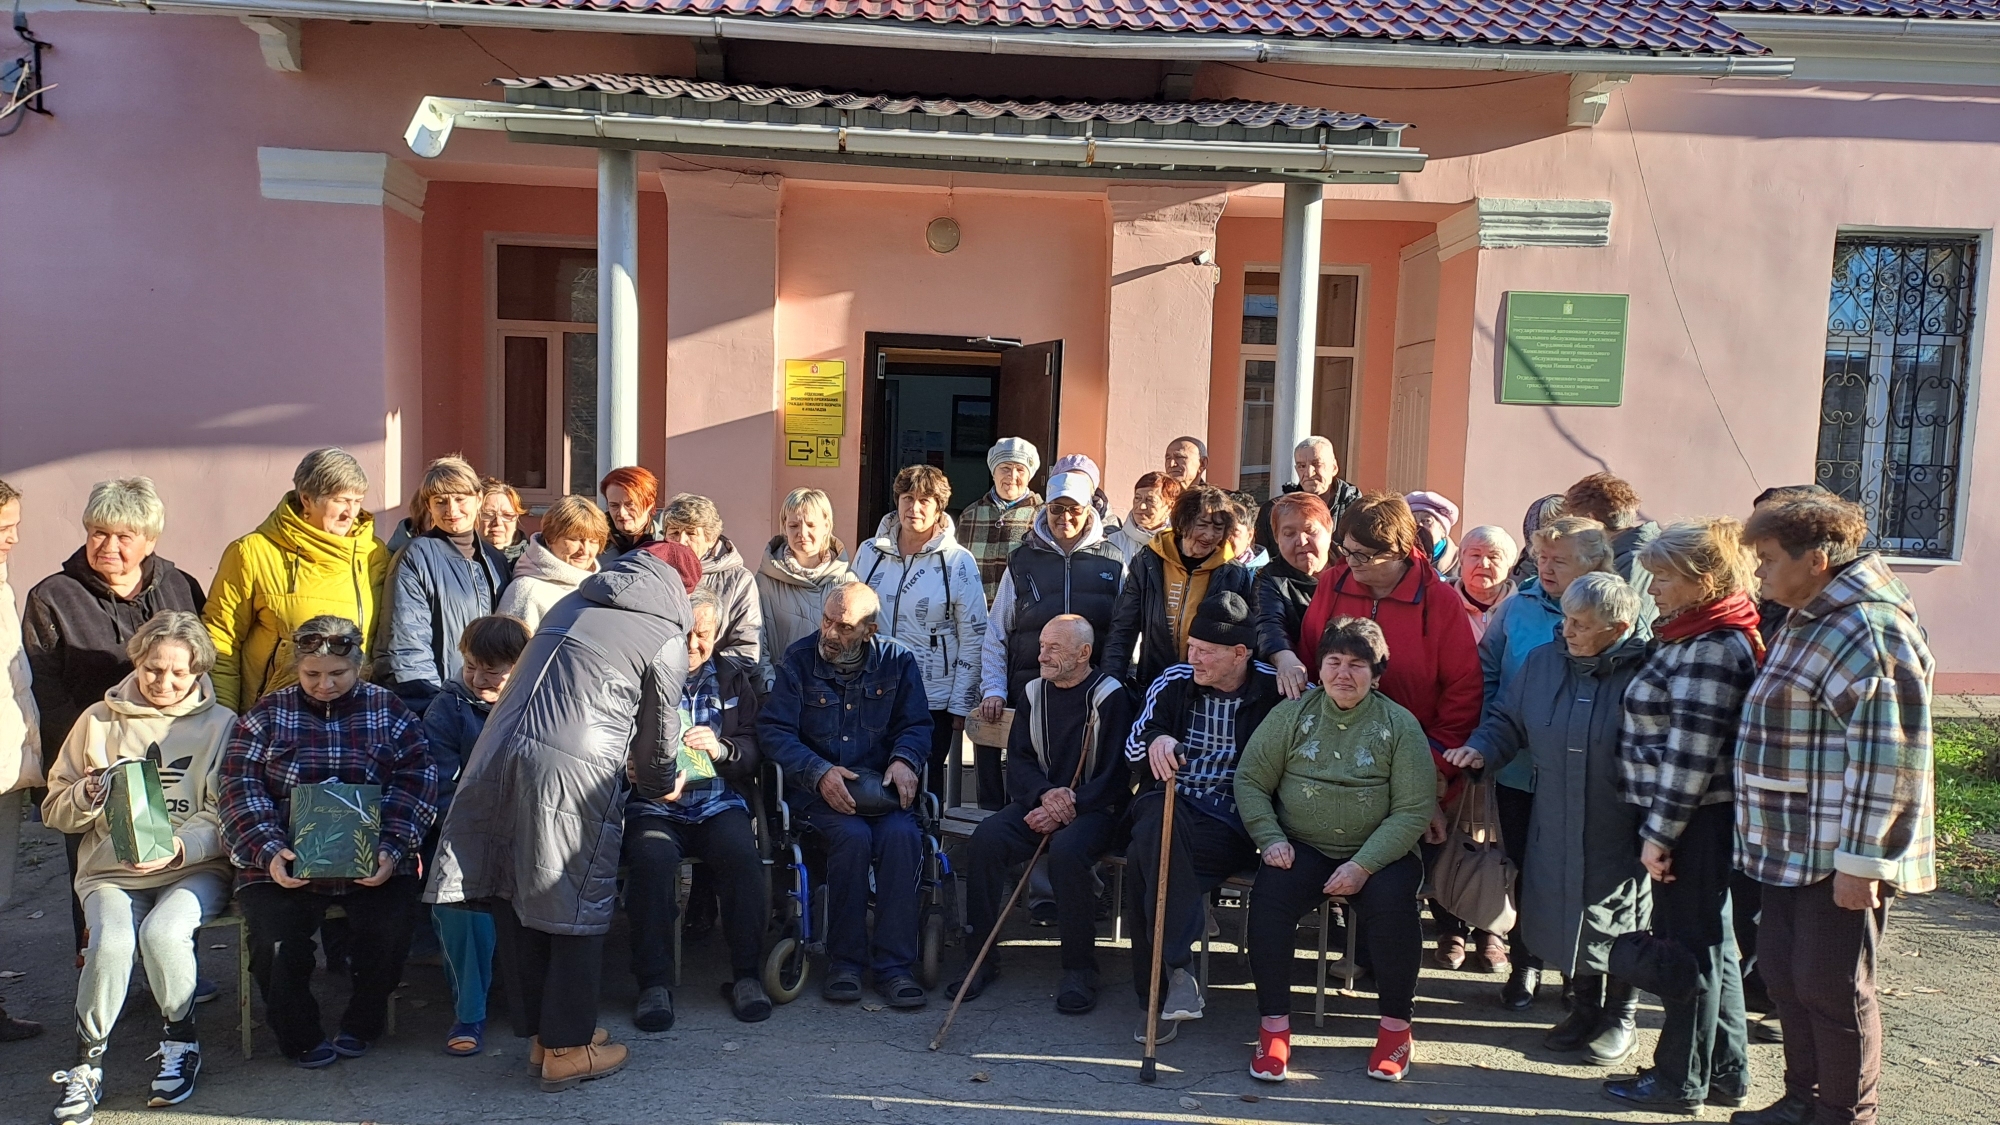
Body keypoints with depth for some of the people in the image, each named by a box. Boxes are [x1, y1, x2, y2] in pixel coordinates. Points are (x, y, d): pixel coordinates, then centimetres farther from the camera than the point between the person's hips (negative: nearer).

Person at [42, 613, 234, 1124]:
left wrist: (181, 846, -21)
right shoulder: (98, 720, 12)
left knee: (163, 931, -31)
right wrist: (89, 794, -9)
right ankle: (87, 1059, -7)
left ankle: (180, 1039, -4)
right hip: (109, 870, 2)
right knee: (111, 942, -29)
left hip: (195, 867, -1)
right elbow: (54, 810, 14)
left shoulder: (220, 724, 6)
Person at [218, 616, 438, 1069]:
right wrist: (269, 850, -14)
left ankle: (361, 1026, 5)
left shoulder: (389, 711, 10)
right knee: (276, 942, -23)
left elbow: (416, 784, 1)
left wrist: (391, 849, -14)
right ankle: (300, 1037, 5)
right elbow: (240, 787, 2)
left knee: (390, 931, -23)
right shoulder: (268, 714, 11)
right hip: (285, 864, 0)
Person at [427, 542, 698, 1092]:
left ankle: (538, 1032, 27)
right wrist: (657, 785, 30)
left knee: (514, 897, 14)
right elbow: (659, 737, 9)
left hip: (499, 756, 6)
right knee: (578, 906, 8)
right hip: (573, 772, -6)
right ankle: (567, 1049, 16)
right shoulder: (667, 639, 2)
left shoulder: (573, 603, 20)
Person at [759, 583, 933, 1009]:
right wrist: (818, 771, -20)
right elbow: (773, 730, -5)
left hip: (880, 787, 2)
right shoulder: (798, 659, 1)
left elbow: (916, 725, 8)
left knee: (903, 835, -29)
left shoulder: (897, 661, 7)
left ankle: (893, 964, -20)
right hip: (818, 789, -1)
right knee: (853, 836, -32)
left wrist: (905, 759, -15)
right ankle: (844, 960, -15)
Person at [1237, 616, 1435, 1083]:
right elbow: (1250, 779, 5)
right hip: (1302, 849, 1)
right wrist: (1270, 838, -11)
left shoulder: (1400, 725, -1)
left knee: (1391, 901, -30)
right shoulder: (1291, 715, 3)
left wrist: (1364, 864, -17)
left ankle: (1395, 1025, -8)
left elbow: (1414, 809, -7)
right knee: (1269, 897, -26)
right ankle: (1273, 1025, -14)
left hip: (1377, 853, -1)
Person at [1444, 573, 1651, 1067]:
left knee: (1620, 923, 11)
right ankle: (1584, 1006, 36)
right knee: (1562, 915, 13)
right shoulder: (1543, 662, 1)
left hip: (1620, 836, -4)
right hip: (1554, 831, 4)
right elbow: (1508, 720, 13)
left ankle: (1621, 1017, 34)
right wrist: (1481, 748, -7)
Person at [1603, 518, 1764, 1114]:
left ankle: (1681, 1081, 14)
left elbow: (1691, 752, -22)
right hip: (1693, 819, 10)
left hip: (1695, 820, -10)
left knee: (1691, 946, 1)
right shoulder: (1692, 638, 13)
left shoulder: (1711, 648, -18)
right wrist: (1659, 825, 18)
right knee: (1709, 942, 18)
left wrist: (1660, 831, -18)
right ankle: (1725, 1071, 30)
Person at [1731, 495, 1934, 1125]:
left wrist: (1859, 860, -24)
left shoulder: (1868, 630, -20)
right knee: (1784, 974, 17)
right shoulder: (1810, 622, 14)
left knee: (1833, 987, 3)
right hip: (1791, 850, 10)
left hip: (1838, 858, -10)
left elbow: (1887, 755, -25)